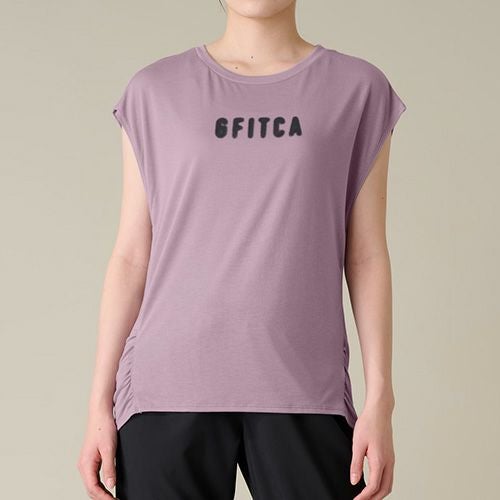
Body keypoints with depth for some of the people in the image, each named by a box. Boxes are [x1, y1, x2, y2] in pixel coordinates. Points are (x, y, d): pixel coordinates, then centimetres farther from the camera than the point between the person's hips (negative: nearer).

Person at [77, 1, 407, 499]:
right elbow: (131, 257, 6)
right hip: (169, 385, 1)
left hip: (304, 389, 0)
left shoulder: (357, 88, 5)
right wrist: (100, 403, 3)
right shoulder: (156, 90, 7)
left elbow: (366, 256, 4)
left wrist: (380, 399, -1)